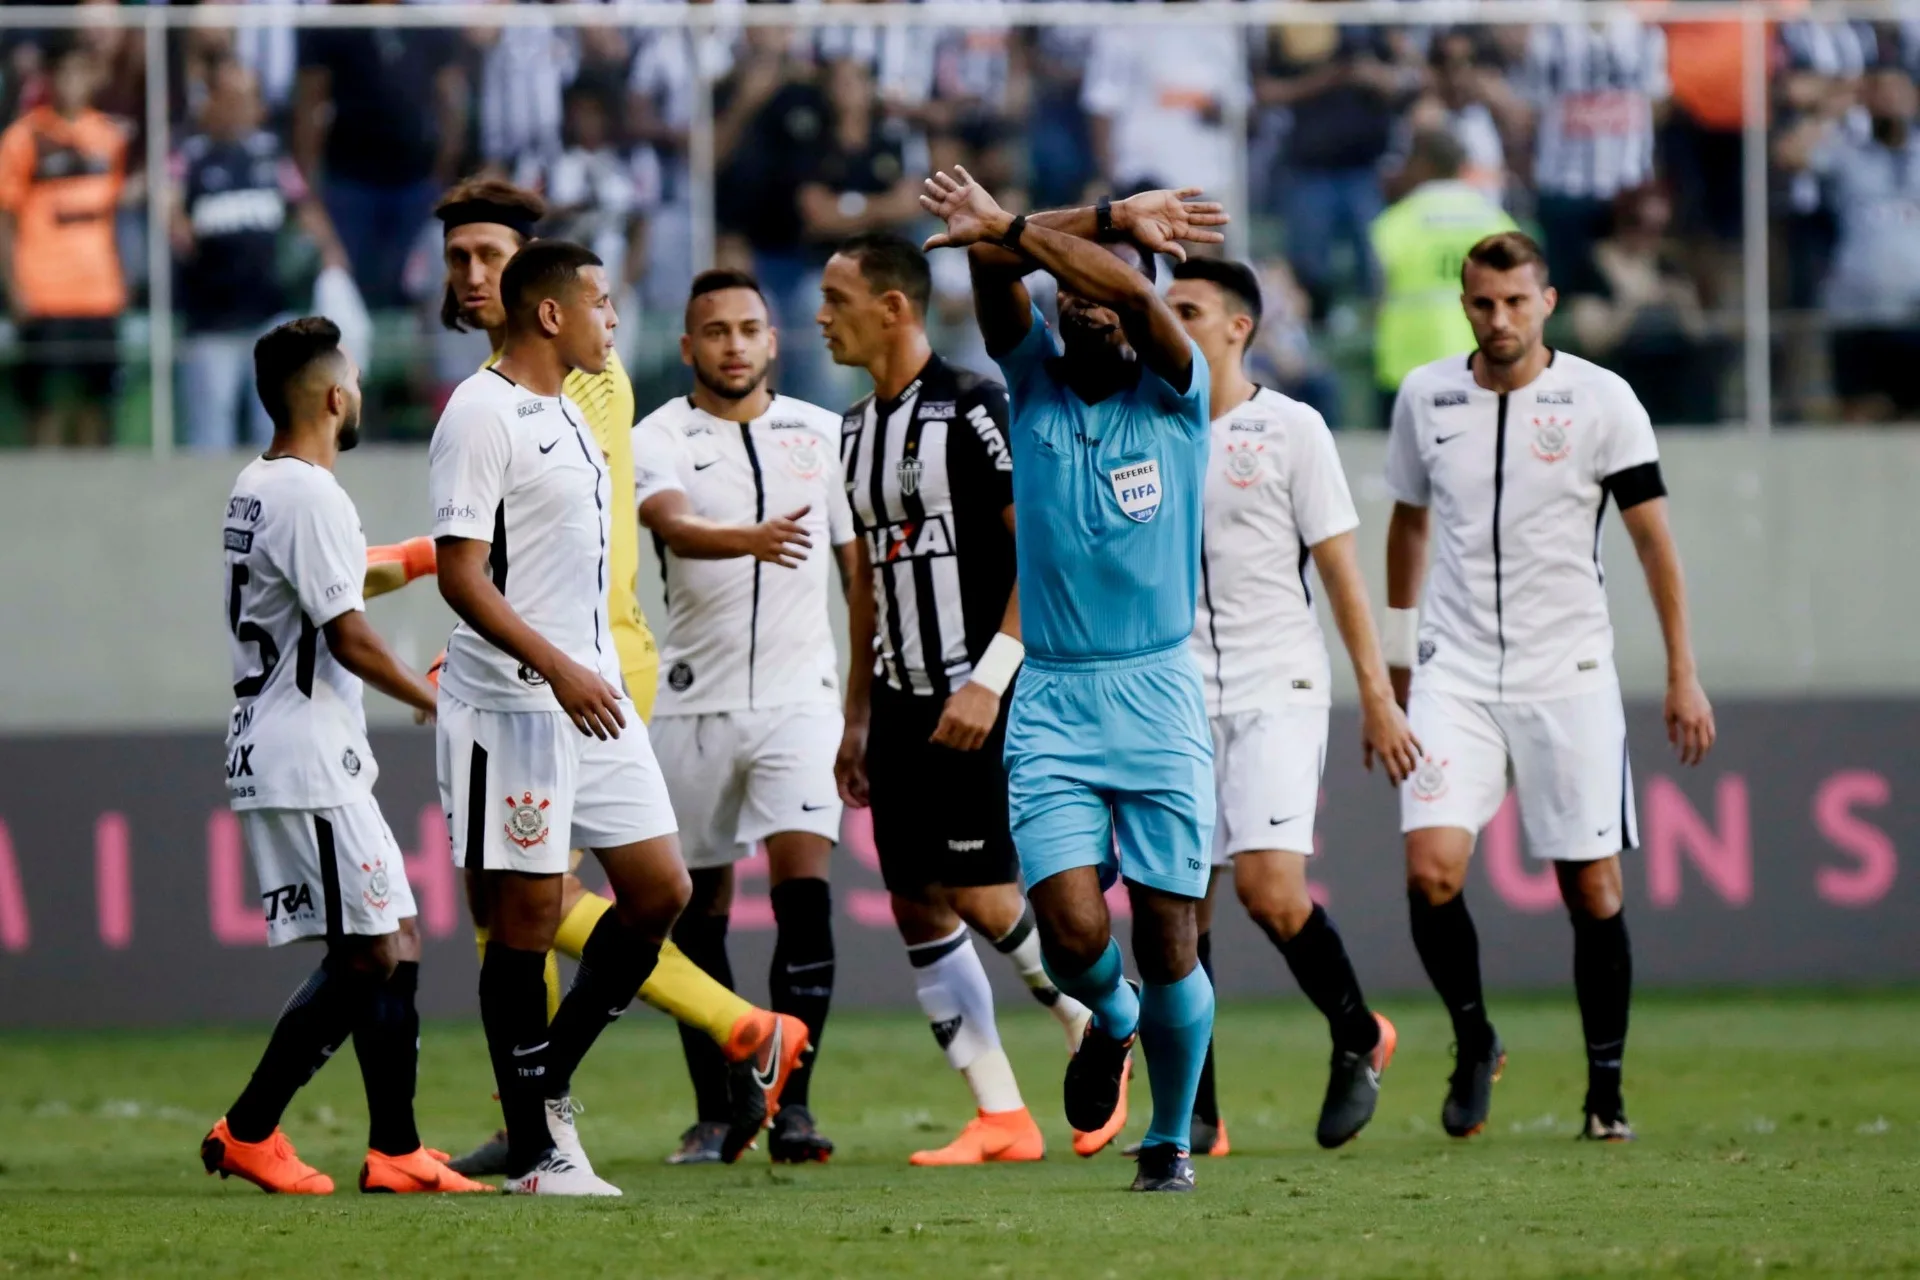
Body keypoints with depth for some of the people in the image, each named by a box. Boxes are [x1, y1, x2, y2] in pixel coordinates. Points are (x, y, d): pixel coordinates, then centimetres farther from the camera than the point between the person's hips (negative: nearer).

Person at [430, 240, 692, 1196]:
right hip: (512, 705, -9)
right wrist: (557, 668, -26)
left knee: (658, 890, 6)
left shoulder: (565, 415, 16)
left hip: (591, 694, 9)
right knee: (527, 914, -4)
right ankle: (532, 1154, 2)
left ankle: (548, 1081, 18)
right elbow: (460, 576, -19)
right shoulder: (481, 416, -12)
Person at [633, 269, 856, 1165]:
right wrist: (749, 541, -42)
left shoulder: (823, 435, 9)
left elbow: (860, 563, 15)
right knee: (699, 913, 5)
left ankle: (791, 1101, -13)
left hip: (798, 696, 0)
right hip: (694, 702, 0)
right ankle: (716, 1110, 16)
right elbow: (673, 526, -21)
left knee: (805, 888, -14)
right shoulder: (659, 439, -1)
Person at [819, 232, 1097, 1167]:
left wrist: (991, 679, -20)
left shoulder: (972, 409, -11)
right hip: (903, 704, 8)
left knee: (986, 897, -11)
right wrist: (857, 717, 20)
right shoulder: (857, 429, 14)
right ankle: (999, 1118, 6)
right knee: (918, 908, 3)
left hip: (976, 703, -8)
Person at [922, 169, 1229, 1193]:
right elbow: (990, 266, -8)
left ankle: (1171, 1138, 17)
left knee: (1166, 942, -2)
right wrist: (1116, 218, -14)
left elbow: (1132, 289, -18)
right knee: (1072, 931, -12)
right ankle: (1111, 1022, 23)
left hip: (1158, 698, -1)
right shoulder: (1033, 382, 7)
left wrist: (1009, 228, -19)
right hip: (1050, 704, 1)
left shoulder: (1174, 395, 1)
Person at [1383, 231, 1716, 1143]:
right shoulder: (1425, 398, 4)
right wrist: (1394, 653, 23)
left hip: (1568, 674, -2)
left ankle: (1605, 1088, 13)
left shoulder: (1599, 400, -5)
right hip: (1454, 674, 2)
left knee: (1592, 888, -1)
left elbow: (1654, 539, -1)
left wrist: (1683, 676, -4)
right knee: (1430, 869, -15)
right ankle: (1473, 1041, 8)